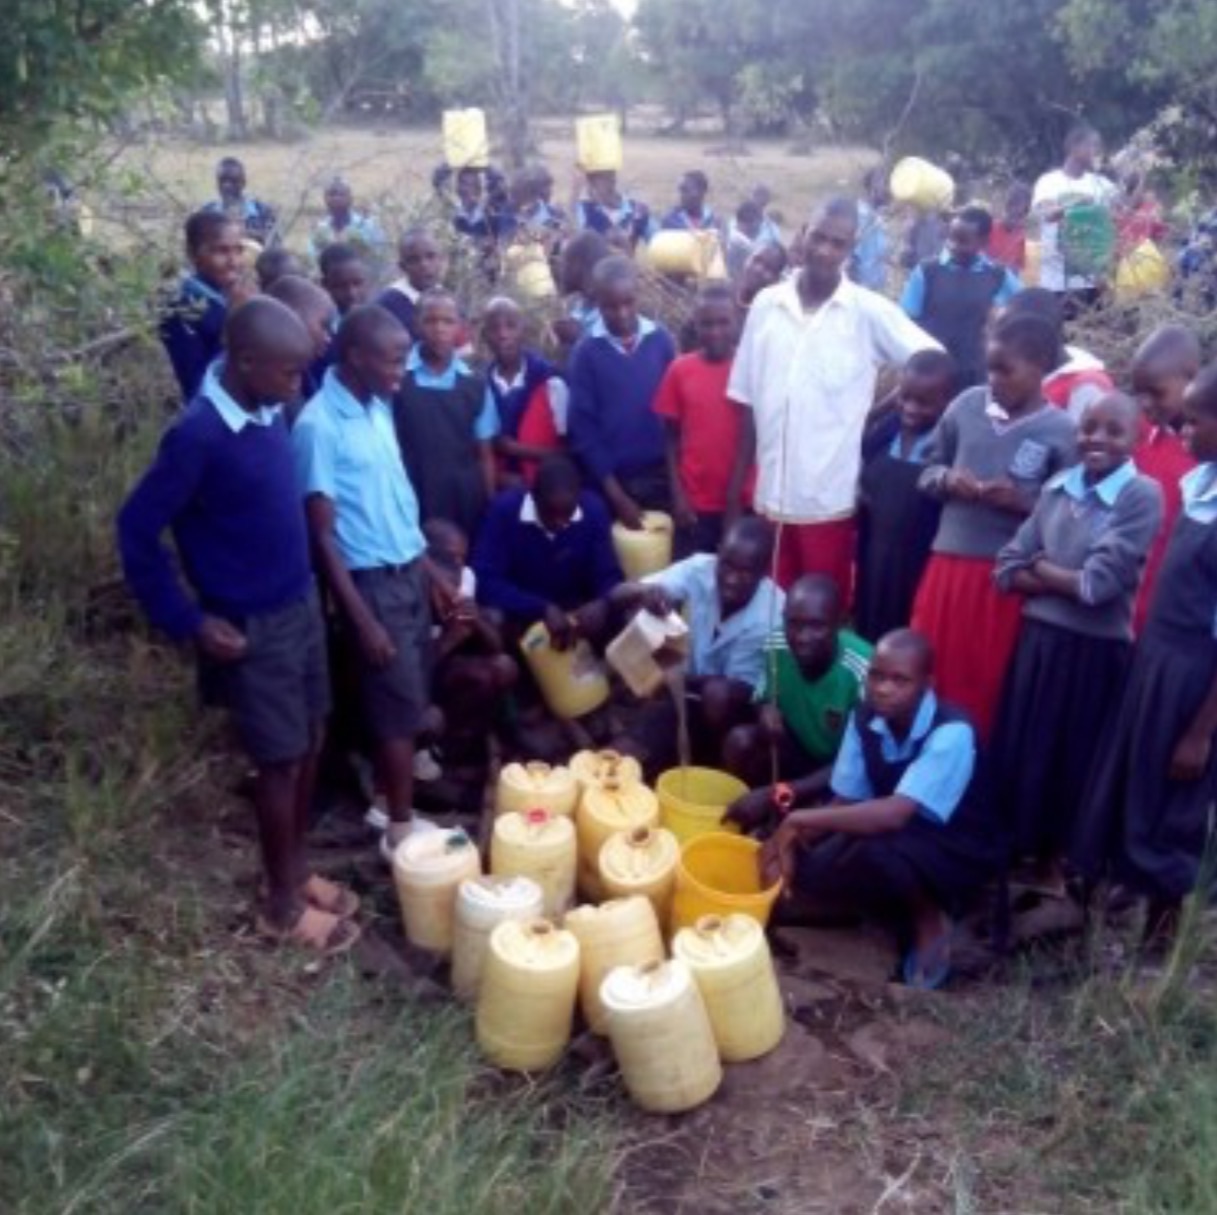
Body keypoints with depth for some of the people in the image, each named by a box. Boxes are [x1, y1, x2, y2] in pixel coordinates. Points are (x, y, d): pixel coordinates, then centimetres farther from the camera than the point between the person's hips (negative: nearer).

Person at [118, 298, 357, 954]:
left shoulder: (268, 413, -1)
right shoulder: (198, 435, -24)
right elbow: (136, 531, -18)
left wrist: (307, 590, 14)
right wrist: (191, 622, -15)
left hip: (301, 605, 7)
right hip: (253, 626, -7)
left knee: (309, 747, 18)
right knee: (281, 762, 5)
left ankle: (297, 871, 38)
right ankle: (282, 904, 24)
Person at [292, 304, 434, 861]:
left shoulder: (379, 408, 6)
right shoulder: (319, 425, -18)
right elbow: (322, 534, -17)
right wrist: (361, 619, -17)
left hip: (409, 570, 8)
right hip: (372, 581, -8)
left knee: (405, 701, 16)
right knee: (399, 707, 1)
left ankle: (388, 804, 31)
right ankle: (401, 828, 15)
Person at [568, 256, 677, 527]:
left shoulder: (661, 341, 1)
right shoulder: (587, 352, -2)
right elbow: (583, 428, -3)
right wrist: (615, 494, -8)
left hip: (661, 477, 1)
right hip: (612, 481, -1)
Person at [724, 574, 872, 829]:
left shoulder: (862, 672, -31)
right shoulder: (776, 649, -16)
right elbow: (765, 701, 3)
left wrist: (776, 795, -38)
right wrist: (767, 712, -24)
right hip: (801, 754, 5)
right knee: (740, 740, -21)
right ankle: (753, 824, 1)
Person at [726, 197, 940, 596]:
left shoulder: (868, 311, -4)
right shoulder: (766, 304, 5)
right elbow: (748, 404, 8)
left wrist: (875, 412, -3)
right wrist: (735, 489, 7)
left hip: (830, 499, -3)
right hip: (771, 495, 3)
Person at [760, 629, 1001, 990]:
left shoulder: (951, 733, -29)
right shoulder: (864, 719, -9)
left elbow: (893, 815, -40)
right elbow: (845, 802, -4)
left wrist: (802, 819, -35)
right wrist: (787, 840, -20)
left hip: (955, 854, -6)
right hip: (894, 837, 6)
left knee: (876, 849, -37)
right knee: (801, 877, -17)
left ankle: (929, 919, -7)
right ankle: (901, 905, 5)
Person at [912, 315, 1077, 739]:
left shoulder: (1061, 432, -6)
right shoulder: (966, 406, 3)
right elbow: (928, 470, 13)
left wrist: (1023, 502, -19)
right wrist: (947, 481, -8)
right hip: (947, 564, 3)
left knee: (982, 687, 10)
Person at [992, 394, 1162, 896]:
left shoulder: (1142, 496, -12)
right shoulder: (1057, 487, 3)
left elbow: (1102, 582, -19)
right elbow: (1007, 568, 1)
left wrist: (1043, 570, -4)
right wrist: (1071, 581, -12)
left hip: (1095, 651, -4)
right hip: (1038, 639, 5)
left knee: (1072, 758, 9)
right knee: (1017, 747, 12)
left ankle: (1052, 855, 27)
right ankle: (1013, 845, 30)